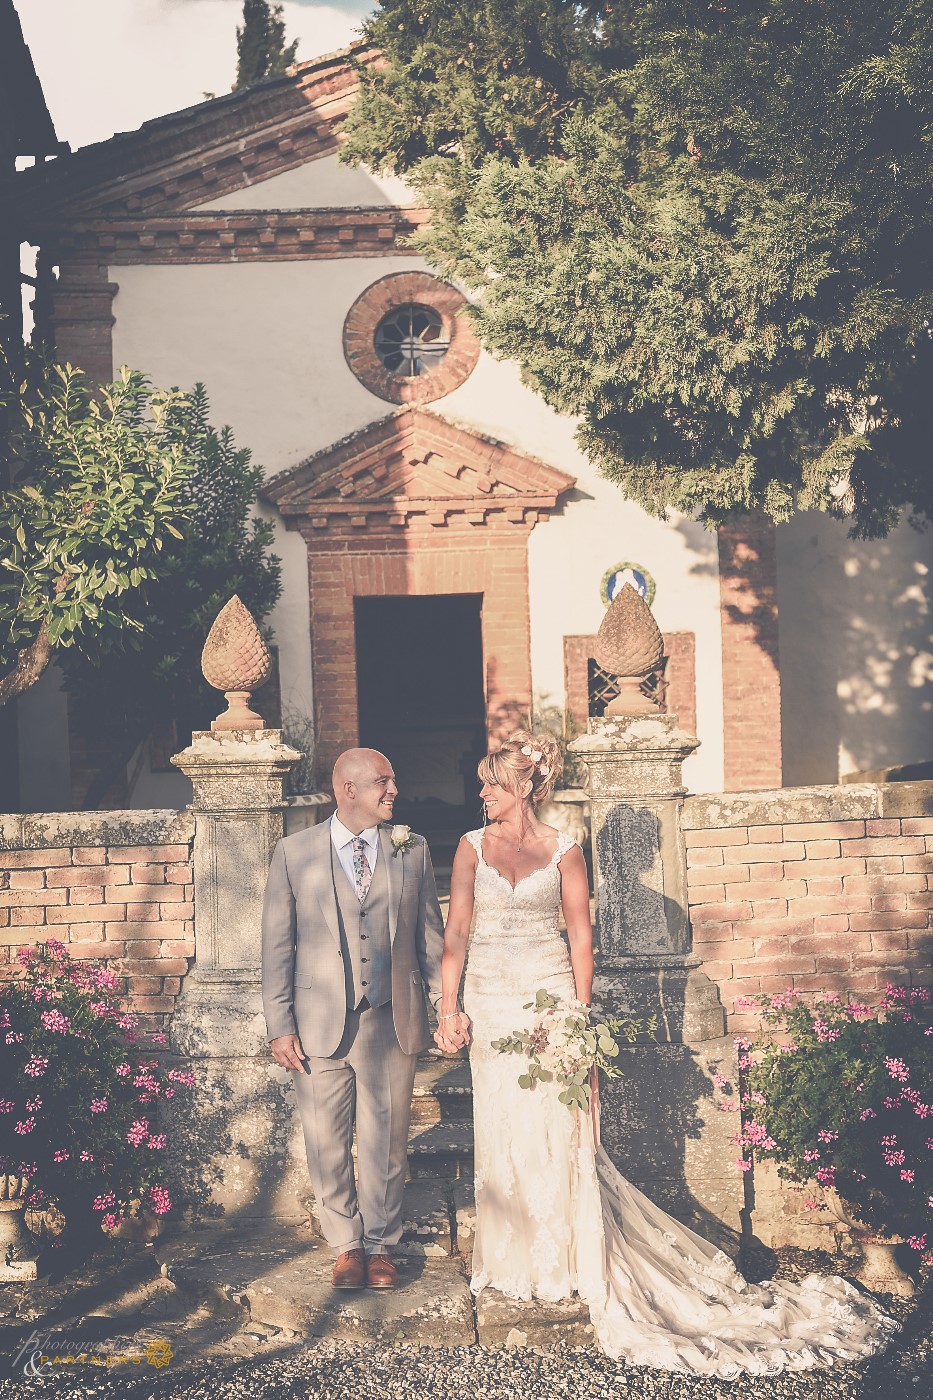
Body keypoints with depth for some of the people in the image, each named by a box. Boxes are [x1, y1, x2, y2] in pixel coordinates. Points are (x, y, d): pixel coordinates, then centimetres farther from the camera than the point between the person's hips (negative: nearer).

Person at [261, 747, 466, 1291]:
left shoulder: (412, 849, 6)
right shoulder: (294, 853, 0)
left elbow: (432, 936, 9)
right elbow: (278, 946, 0)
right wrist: (281, 1026, -4)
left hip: (394, 1022, 1)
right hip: (321, 1025, -1)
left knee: (387, 1142, 10)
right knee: (328, 1144, 8)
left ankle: (381, 1245, 28)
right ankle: (346, 1245, 28)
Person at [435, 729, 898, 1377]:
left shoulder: (563, 850, -1)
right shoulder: (473, 846, 4)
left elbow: (581, 937, 1)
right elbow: (456, 931, 2)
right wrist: (449, 1007, -5)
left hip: (549, 994, -2)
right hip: (492, 1000, 2)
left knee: (558, 1129, -1)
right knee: (501, 1129, 7)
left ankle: (569, 1257, 13)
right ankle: (515, 1257, 22)